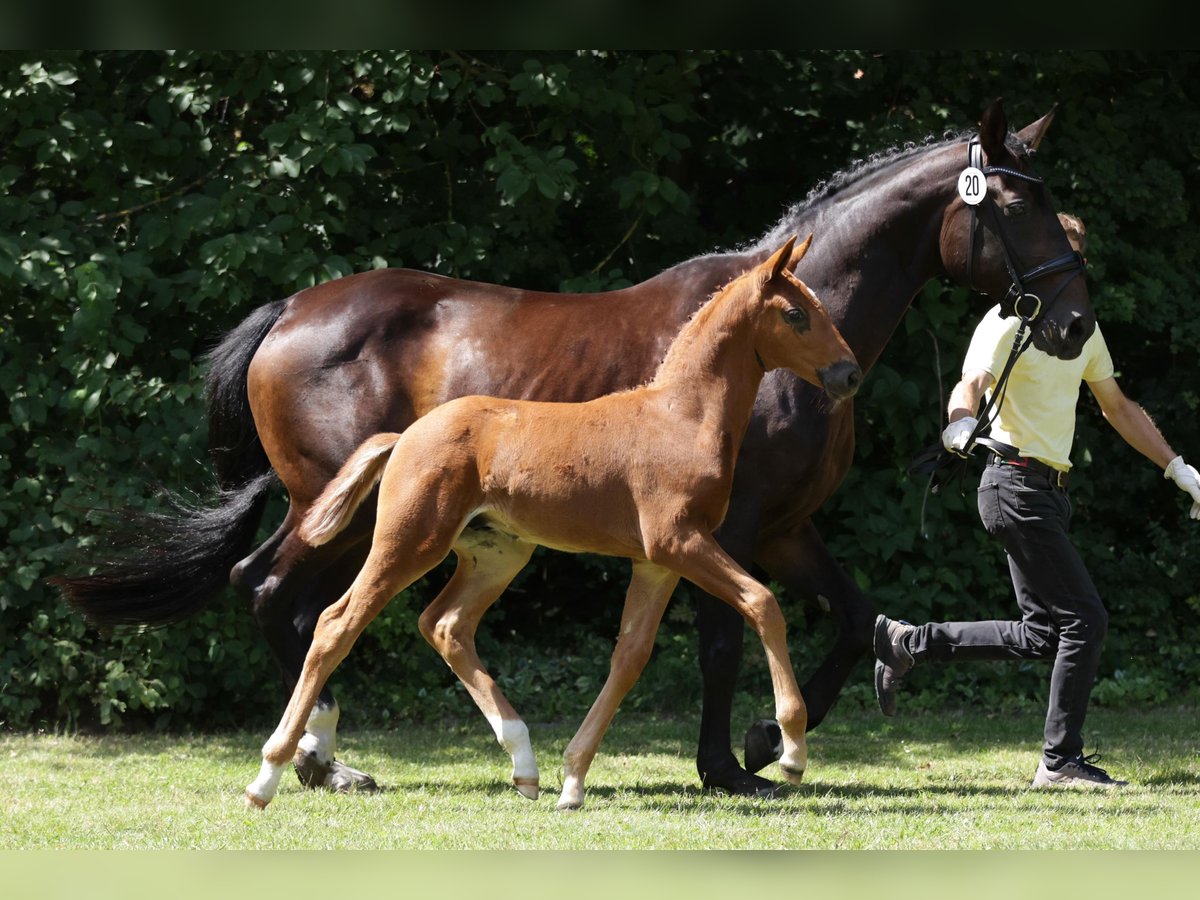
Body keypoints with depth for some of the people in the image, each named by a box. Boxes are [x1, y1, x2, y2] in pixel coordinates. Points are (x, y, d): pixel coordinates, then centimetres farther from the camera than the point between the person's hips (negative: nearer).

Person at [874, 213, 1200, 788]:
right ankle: (1062, 761, -2)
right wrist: (962, 422, -50)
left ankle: (908, 642, 17)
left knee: (1044, 634, 9)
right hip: (1017, 482, -9)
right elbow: (972, 383, -27)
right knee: (1084, 619, -10)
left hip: (1048, 491, 9)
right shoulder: (1009, 324, -11)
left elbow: (1117, 407, 25)